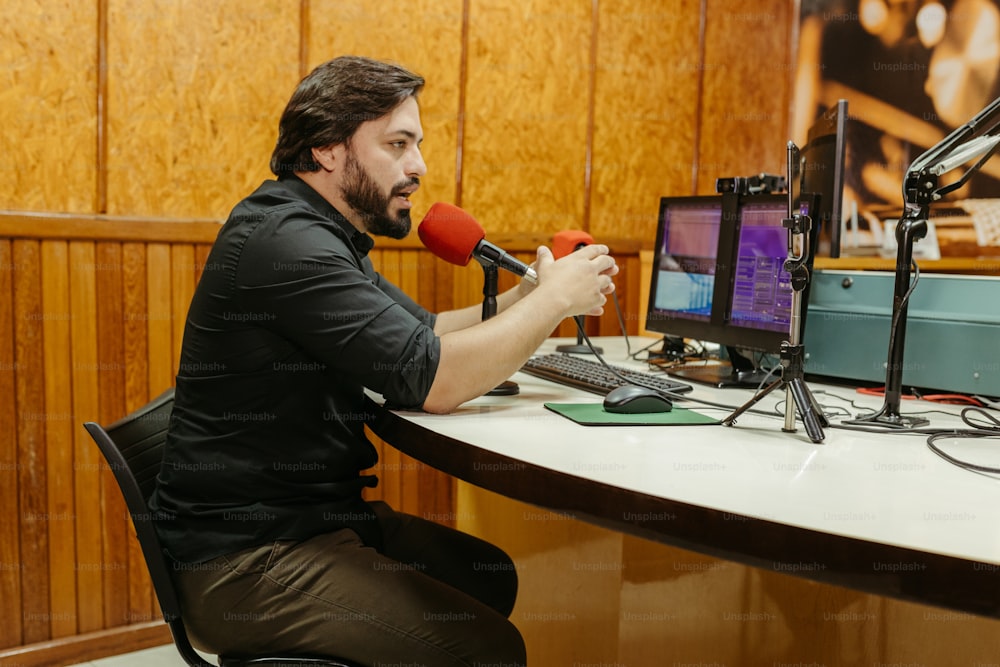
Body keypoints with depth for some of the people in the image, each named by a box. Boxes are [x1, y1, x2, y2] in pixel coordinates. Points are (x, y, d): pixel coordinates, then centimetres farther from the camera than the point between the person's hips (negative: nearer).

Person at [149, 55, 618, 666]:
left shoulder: (321, 236, 12)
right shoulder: (287, 241, -22)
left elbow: (422, 334, 15)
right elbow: (433, 378, -26)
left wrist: (529, 295, 0)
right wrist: (554, 299, -12)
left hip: (315, 514, 10)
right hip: (244, 562, -10)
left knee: (491, 577, 13)